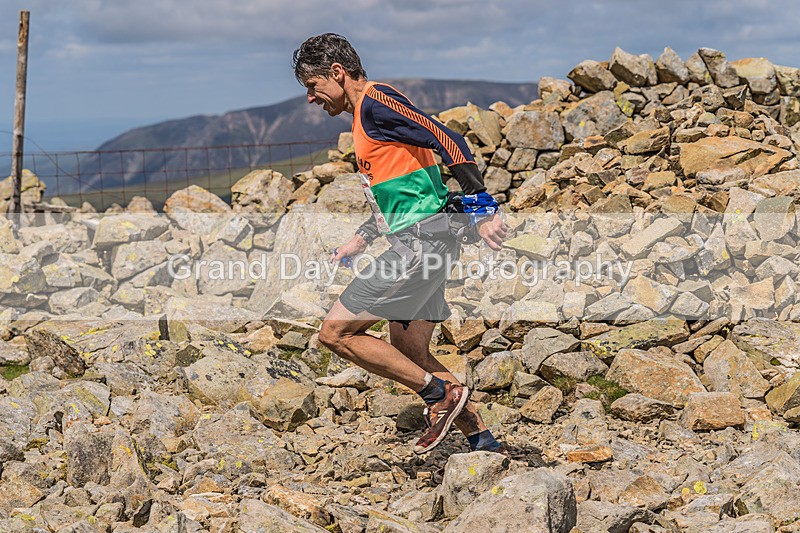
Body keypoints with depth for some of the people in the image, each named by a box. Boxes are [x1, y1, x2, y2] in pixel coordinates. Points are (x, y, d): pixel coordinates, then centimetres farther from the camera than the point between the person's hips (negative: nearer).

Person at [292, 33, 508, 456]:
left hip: (421, 241, -10)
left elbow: (447, 140, -20)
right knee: (409, 354, 13)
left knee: (335, 332, -7)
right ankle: (483, 442, 14)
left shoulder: (375, 101, -9)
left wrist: (481, 209, -26)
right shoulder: (364, 114, 22)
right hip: (420, 243, 10)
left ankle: (441, 393, -5)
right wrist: (359, 242, 27)